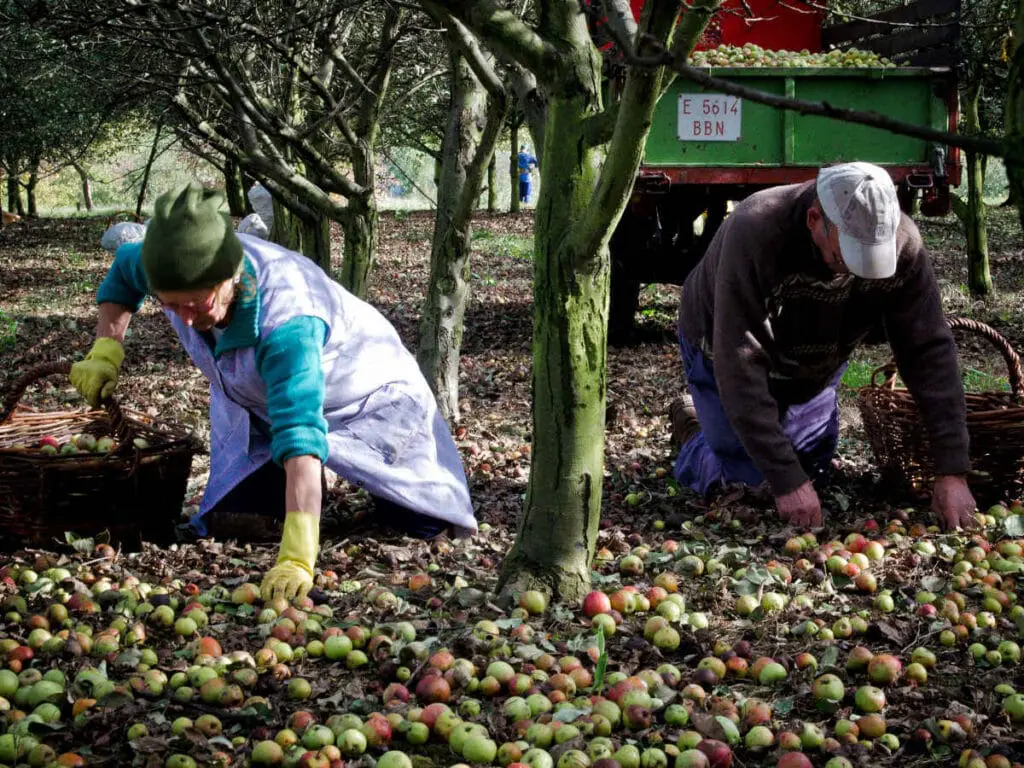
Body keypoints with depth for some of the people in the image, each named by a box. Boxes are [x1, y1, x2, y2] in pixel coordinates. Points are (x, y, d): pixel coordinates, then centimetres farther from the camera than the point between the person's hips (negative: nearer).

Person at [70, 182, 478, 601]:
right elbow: (124, 266, 0)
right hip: (255, 408, 5)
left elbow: (300, 435, -55)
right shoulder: (182, 273, -26)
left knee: (419, 527, -4)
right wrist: (106, 349, -12)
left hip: (369, 402, -5)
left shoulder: (287, 319, -46)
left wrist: (297, 559, -64)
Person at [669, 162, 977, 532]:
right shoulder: (753, 233, -43)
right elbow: (739, 366, -42)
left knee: (814, 474, 11)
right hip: (724, 353, -4)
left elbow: (930, 351, -26)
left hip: (813, 369, 4)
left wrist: (952, 472, -33)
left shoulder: (901, 244, -30)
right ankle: (692, 430, 27)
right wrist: (786, 480, -44)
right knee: (749, 484, -4)